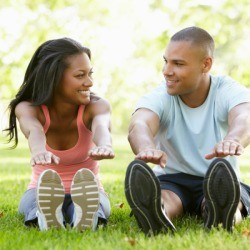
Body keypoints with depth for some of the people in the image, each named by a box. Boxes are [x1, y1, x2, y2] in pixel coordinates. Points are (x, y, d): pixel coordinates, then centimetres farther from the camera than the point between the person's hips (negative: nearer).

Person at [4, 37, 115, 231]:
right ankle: (45, 216, -65)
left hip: (87, 191, 0)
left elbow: (101, 126, -41)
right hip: (42, 191, 0)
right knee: (33, 200, -36)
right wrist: (38, 151, -67)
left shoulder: (97, 106, -15)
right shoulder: (28, 108, -16)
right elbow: (34, 130, -41)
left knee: (98, 203, -36)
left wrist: (104, 146, -67)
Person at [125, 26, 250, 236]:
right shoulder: (160, 97, -5)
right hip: (171, 181, 0)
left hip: (218, 182, 0)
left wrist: (232, 140, -60)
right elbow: (139, 125, -29)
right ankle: (157, 216, -67)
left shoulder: (229, 91, -7)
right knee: (163, 198, -36)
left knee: (226, 196, -37)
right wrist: (147, 148, -57)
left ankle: (221, 216, -68)